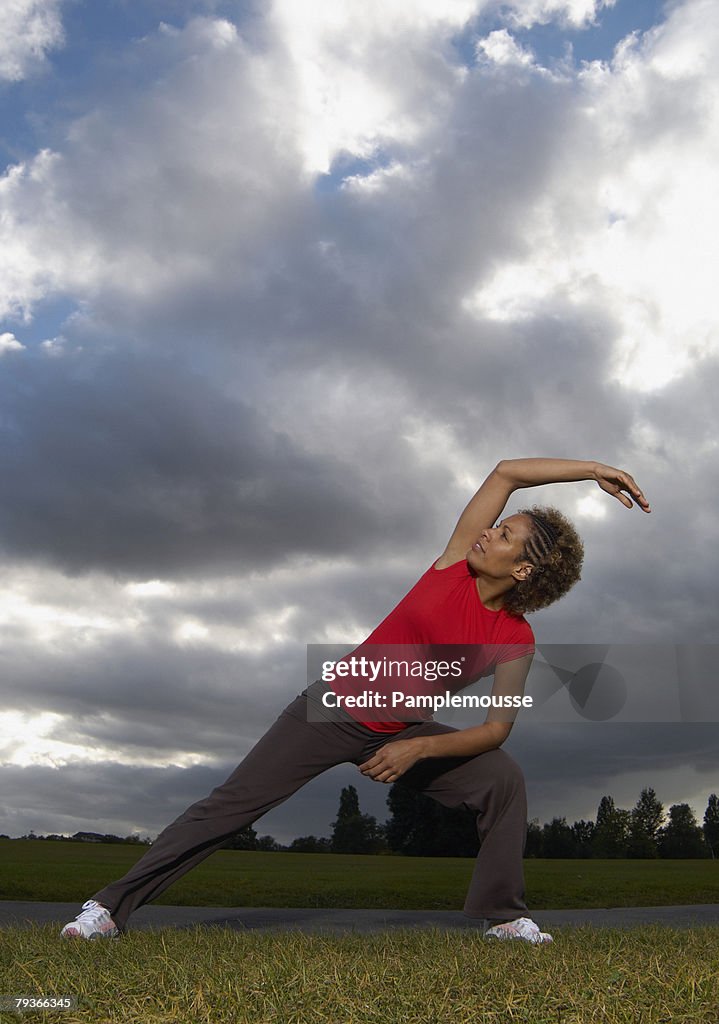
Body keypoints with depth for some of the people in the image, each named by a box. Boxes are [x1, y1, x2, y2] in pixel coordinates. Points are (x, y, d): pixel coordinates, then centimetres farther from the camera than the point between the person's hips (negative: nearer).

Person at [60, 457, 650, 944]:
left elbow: (497, 728, -10)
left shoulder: (517, 641, -11)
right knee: (234, 803, -6)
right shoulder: (457, 561, -12)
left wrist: (419, 749, -23)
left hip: (398, 734, 2)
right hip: (333, 709, -2)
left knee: (504, 778, -10)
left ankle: (502, 914, 8)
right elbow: (506, 472, -10)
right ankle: (111, 907, 3)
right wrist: (592, 469, -14)